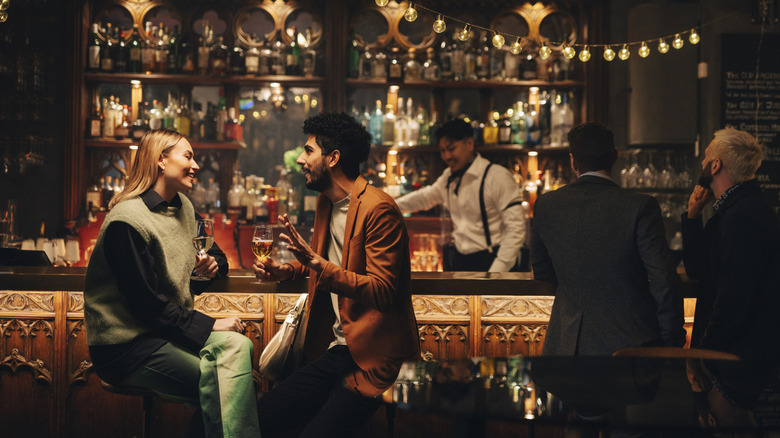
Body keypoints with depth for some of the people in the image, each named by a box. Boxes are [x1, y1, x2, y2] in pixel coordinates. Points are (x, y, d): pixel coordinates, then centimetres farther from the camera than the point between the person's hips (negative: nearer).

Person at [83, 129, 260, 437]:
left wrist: (213, 265, -2)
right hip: (126, 345, -8)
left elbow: (215, 254, 23)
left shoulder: (183, 208, 11)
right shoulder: (127, 221, -16)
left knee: (238, 345, -20)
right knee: (218, 385, -24)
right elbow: (147, 305, -19)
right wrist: (209, 325, -19)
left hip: (168, 329, 8)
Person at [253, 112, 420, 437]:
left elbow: (382, 292, -21)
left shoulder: (378, 209, -15)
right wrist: (286, 271, 13)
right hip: (333, 351, 8)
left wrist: (317, 263, -28)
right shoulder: (326, 202, 14)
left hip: (371, 358, -8)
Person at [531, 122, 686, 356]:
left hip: (568, 343, 3)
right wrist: (673, 341, -1)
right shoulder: (640, 206, -12)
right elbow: (664, 281, -13)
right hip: (631, 341, -2)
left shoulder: (546, 205, -1)